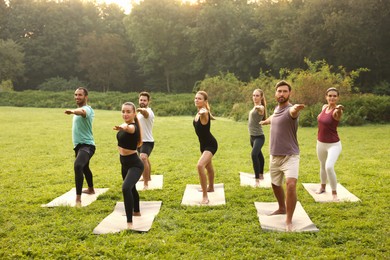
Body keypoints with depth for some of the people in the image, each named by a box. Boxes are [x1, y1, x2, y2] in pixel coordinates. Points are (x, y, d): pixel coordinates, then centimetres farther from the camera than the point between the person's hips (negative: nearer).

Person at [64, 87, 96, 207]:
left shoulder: (87, 109, -18)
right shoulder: (79, 109, 14)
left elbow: (82, 112, -44)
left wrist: (73, 111, -63)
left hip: (86, 145, -11)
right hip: (79, 145, 11)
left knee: (78, 166, -33)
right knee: (84, 168, 29)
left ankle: (78, 199, -35)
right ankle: (91, 189, 52)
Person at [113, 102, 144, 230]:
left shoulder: (133, 127, -24)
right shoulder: (125, 125, 1)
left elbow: (129, 128, -53)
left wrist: (123, 127, -70)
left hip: (134, 164, -10)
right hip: (124, 163, 10)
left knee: (126, 188, -30)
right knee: (131, 188, 28)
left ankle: (129, 223, -28)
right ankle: (136, 211, 52)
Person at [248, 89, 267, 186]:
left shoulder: (261, 107, -19)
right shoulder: (254, 107, 9)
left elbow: (261, 108, -46)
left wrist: (258, 107, -66)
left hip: (259, 136, -10)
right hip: (252, 136, 10)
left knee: (254, 154, -27)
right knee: (259, 155, 22)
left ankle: (257, 179, -27)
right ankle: (261, 175, 37)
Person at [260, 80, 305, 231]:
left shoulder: (290, 109, -18)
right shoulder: (277, 109, 7)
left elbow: (292, 112, -46)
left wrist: (296, 108, -71)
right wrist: (265, 121, 56)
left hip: (290, 155, -8)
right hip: (274, 156, 8)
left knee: (291, 184, -25)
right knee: (275, 184, 21)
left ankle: (289, 220, -13)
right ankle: (282, 208, 46)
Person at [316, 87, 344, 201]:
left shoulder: (336, 111, -22)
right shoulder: (324, 107, -1)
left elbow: (337, 114, -49)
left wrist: (339, 110, -69)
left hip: (334, 145, -7)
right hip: (320, 143, 7)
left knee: (329, 167, -23)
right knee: (322, 166, 23)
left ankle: (334, 193, -7)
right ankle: (323, 187, 45)